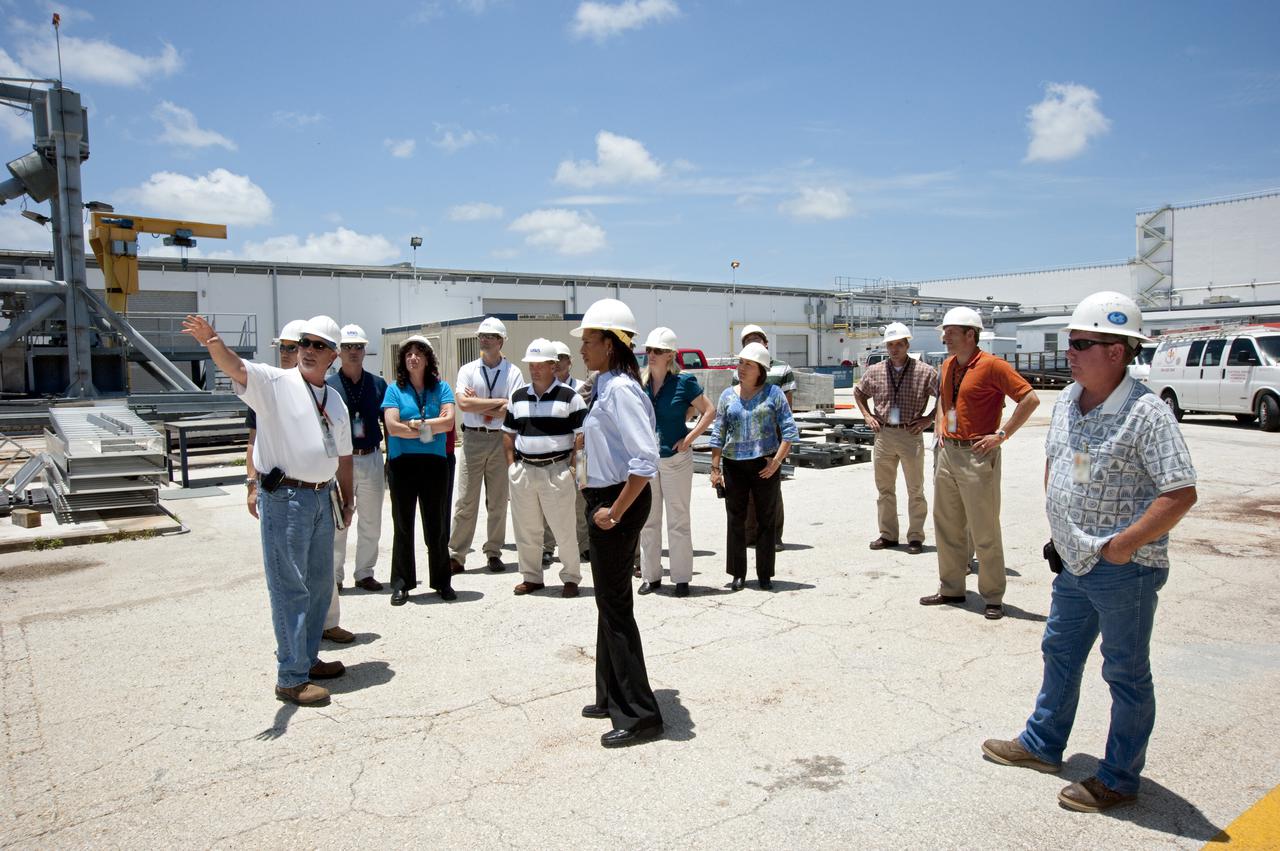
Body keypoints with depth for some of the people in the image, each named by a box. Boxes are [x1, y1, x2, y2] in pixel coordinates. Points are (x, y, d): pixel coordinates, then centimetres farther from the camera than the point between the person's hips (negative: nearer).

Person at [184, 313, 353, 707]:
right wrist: (213, 342, -44)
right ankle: (290, 678, 5)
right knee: (290, 589, -4)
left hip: (322, 498, 7)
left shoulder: (336, 402, 14)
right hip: (285, 499, -7)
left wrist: (347, 499, 22)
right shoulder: (275, 383, -5)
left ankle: (308, 659, 32)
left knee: (319, 584, 16)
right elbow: (236, 367, -24)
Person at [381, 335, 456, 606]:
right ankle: (401, 584, 14)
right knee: (403, 525, 6)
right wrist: (428, 430, -7)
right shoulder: (394, 390, 4)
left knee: (437, 525, 7)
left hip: (435, 462, 1)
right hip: (402, 462, -1)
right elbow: (392, 426, -9)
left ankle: (442, 581, 17)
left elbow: (448, 422, -6)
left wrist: (414, 424, -10)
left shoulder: (441, 388, 8)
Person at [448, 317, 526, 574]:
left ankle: (493, 553, 19)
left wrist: (480, 406, -8)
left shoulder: (513, 373, 2)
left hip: (501, 440, 0)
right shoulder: (467, 370, 6)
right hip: (472, 439, 0)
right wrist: (499, 402, -10)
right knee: (466, 501, 1)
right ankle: (456, 556, 7)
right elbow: (463, 404, -9)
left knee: (498, 501, 8)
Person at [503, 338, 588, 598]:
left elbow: (582, 435, -4)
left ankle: (571, 578, 14)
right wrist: (511, 464, 9)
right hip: (523, 471, 5)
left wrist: (573, 466, -9)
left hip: (557, 471, -5)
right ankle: (531, 577, 25)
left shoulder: (569, 397, -3)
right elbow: (508, 433, 18)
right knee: (525, 529, 12)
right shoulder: (518, 396, 12)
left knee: (564, 529, 0)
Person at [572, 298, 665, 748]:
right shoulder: (605, 387, 11)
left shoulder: (620, 390, -19)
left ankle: (639, 714, 11)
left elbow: (645, 462, -27)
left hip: (619, 501, -10)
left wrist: (615, 511, -23)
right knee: (609, 602, 19)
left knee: (615, 606, -2)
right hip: (603, 499, 10)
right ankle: (612, 698, 35)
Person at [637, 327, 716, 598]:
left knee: (678, 521, 4)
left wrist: (689, 438, -10)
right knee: (647, 520, 10)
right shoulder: (639, 382, 3)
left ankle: (682, 578, 12)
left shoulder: (683, 382, -8)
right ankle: (650, 576, 20)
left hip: (675, 458, -4)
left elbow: (709, 411, -3)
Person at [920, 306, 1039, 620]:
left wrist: (1002, 434, -16)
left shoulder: (992, 365, -13)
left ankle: (993, 597, 12)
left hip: (977, 455, -8)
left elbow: (1030, 399, -16)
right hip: (947, 453, 8)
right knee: (946, 526, 14)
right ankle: (951, 588, 26)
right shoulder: (948, 365, 10)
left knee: (984, 532, 0)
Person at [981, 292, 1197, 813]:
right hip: (1072, 561, 8)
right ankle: (1042, 744, 40)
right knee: (1060, 653, 21)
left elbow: (1181, 494, -22)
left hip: (1124, 571, -8)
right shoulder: (1066, 401, 4)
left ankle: (1119, 780, 23)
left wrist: (1124, 545, -21)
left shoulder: (1146, 414, -19)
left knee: (1126, 673, 8)